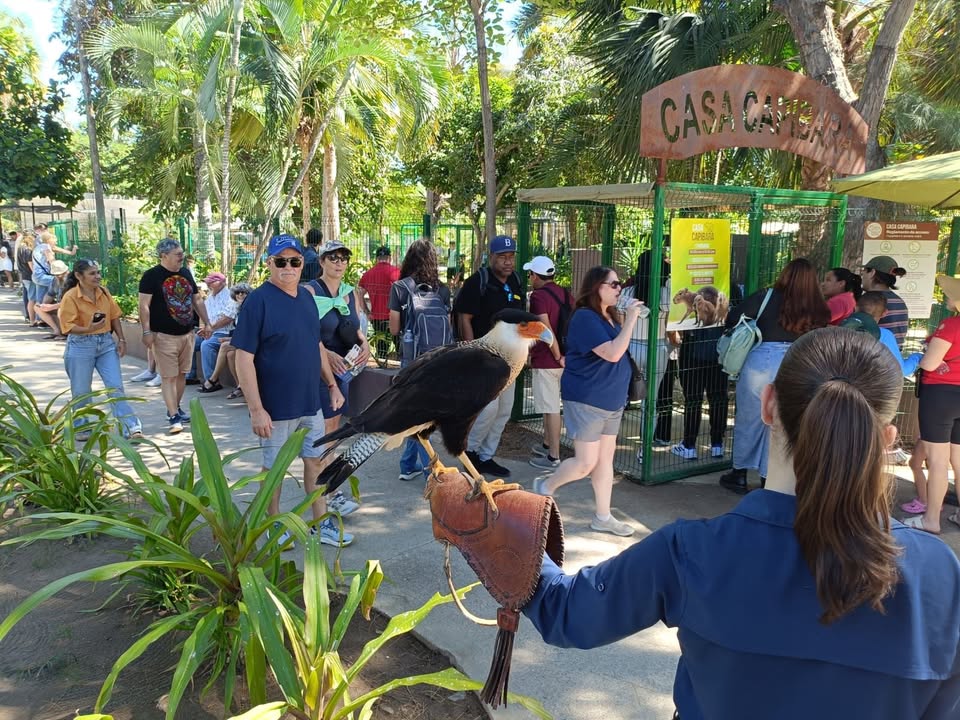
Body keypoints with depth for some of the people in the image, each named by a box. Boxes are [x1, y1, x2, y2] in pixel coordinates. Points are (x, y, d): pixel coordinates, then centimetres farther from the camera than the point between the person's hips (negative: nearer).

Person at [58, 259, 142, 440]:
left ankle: (131, 427, -1)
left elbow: (114, 316, 10)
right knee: (81, 391, 10)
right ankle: (81, 429, 26)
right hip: (81, 346, -3)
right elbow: (67, 326, -16)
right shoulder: (70, 297, -11)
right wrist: (88, 329, -32)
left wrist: (121, 339, 4)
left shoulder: (104, 292, 3)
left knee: (116, 387, 0)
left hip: (106, 343, 4)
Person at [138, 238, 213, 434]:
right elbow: (144, 305, -12)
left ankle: (176, 409, 27)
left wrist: (206, 323, 12)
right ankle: (173, 417, -3)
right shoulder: (151, 276, -8)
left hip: (187, 333, 6)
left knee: (182, 374, 13)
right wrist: (147, 332, -18)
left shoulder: (186, 273, 10)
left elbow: (197, 300, 17)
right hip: (164, 335, -6)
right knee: (168, 376, -5)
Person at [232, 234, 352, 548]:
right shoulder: (258, 301, -15)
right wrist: (256, 409, -21)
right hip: (276, 408, -6)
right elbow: (244, 358, -18)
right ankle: (275, 527, 29)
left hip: (311, 403, 6)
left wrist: (331, 384, 13)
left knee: (315, 461, 14)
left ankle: (321, 524, 29)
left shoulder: (306, 298, 5)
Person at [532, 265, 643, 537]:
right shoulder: (585, 317, -18)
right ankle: (546, 487, 23)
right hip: (586, 400, -8)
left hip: (612, 400, 9)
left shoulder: (610, 316, 9)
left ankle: (603, 517, 21)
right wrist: (630, 319, -23)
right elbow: (612, 353, -26)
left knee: (605, 458, 11)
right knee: (586, 463, -2)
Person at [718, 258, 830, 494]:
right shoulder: (818, 310, 2)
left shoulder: (768, 297, -5)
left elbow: (732, 319, -5)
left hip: (761, 365, -2)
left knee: (748, 421, 14)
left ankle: (740, 475, 26)